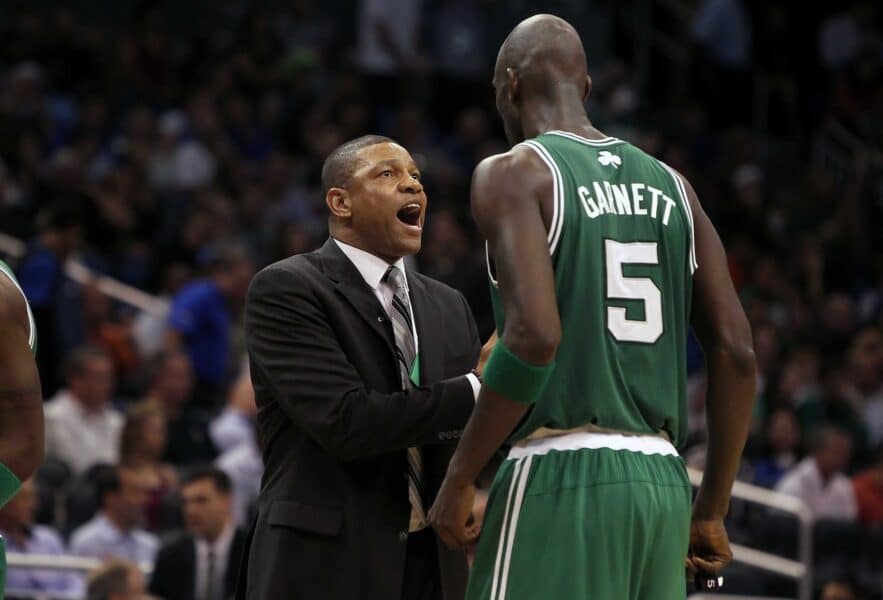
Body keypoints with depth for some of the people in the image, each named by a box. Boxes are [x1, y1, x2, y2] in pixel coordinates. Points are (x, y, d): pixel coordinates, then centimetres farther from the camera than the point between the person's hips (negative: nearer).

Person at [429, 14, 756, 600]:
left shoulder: (514, 173, -3)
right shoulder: (669, 186, 15)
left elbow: (534, 335, -17)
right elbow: (737, 352, 11)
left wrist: (459, 479, -8)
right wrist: (712, 511, 18)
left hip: (560, 475, -6)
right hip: (663, 481, 7)